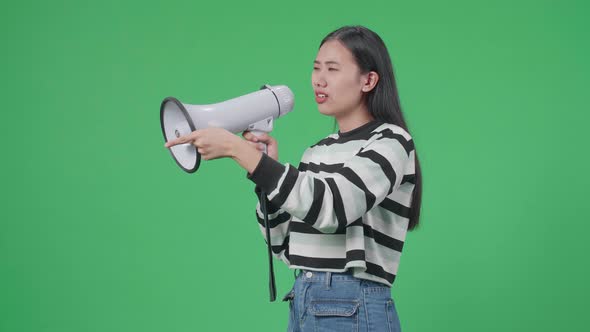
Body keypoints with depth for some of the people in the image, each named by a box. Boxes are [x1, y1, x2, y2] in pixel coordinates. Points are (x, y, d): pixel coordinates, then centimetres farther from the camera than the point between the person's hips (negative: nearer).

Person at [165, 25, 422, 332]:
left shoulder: (391, 142, -8)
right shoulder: (318, 151, 13)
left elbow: (330, 207, -25)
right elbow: (286, 247, 11)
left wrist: (236, 148, -24)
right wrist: (263, 166, 1)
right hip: (301, 307, 7)